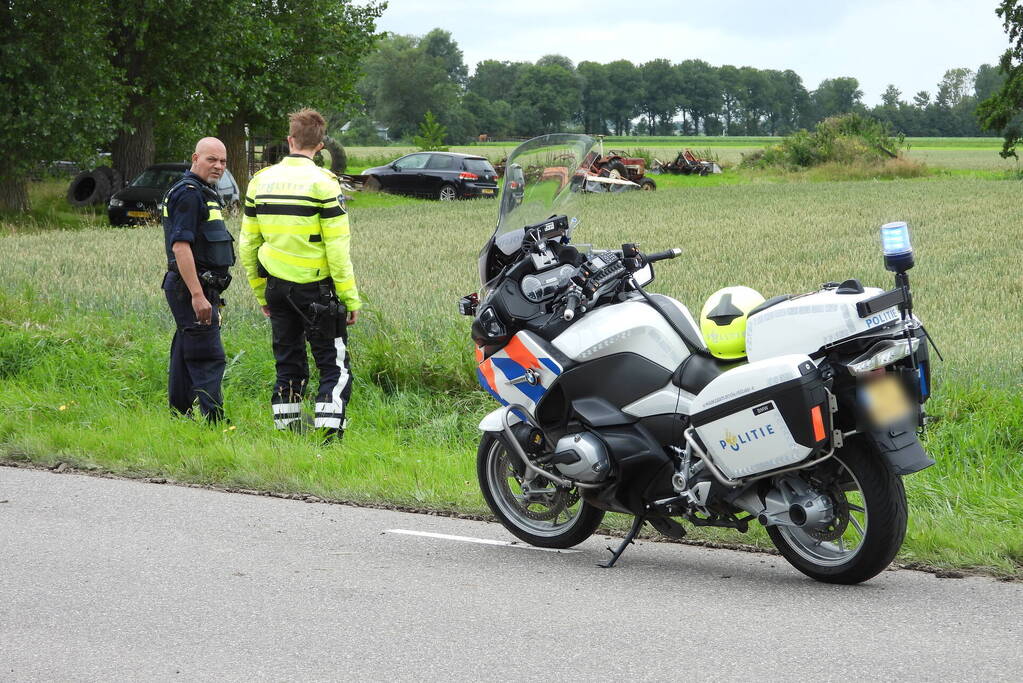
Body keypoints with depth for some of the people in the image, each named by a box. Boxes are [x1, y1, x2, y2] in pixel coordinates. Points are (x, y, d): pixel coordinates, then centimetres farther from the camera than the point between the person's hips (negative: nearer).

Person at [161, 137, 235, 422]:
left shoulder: (204, 194, 19)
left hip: (199, 289, 11)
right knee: (208, 359, -13)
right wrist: (197, 294, -26)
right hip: (191, 289, -11)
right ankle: (214, 422, -15)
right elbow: (180, 246, -22)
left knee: (186, 357, 14)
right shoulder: (188, 193, -14)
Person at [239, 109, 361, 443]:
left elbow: (248, 244, 11)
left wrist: (261, 293, 20)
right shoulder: (323, 183, -11)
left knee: (288, 365, 14)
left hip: (277, 287, 5)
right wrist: (351, 298, -6)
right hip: (317, 288, -5)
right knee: (335, 366, 0)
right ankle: (330, 436, -10)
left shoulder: (261, 181, 6)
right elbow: (337, 248, -13)